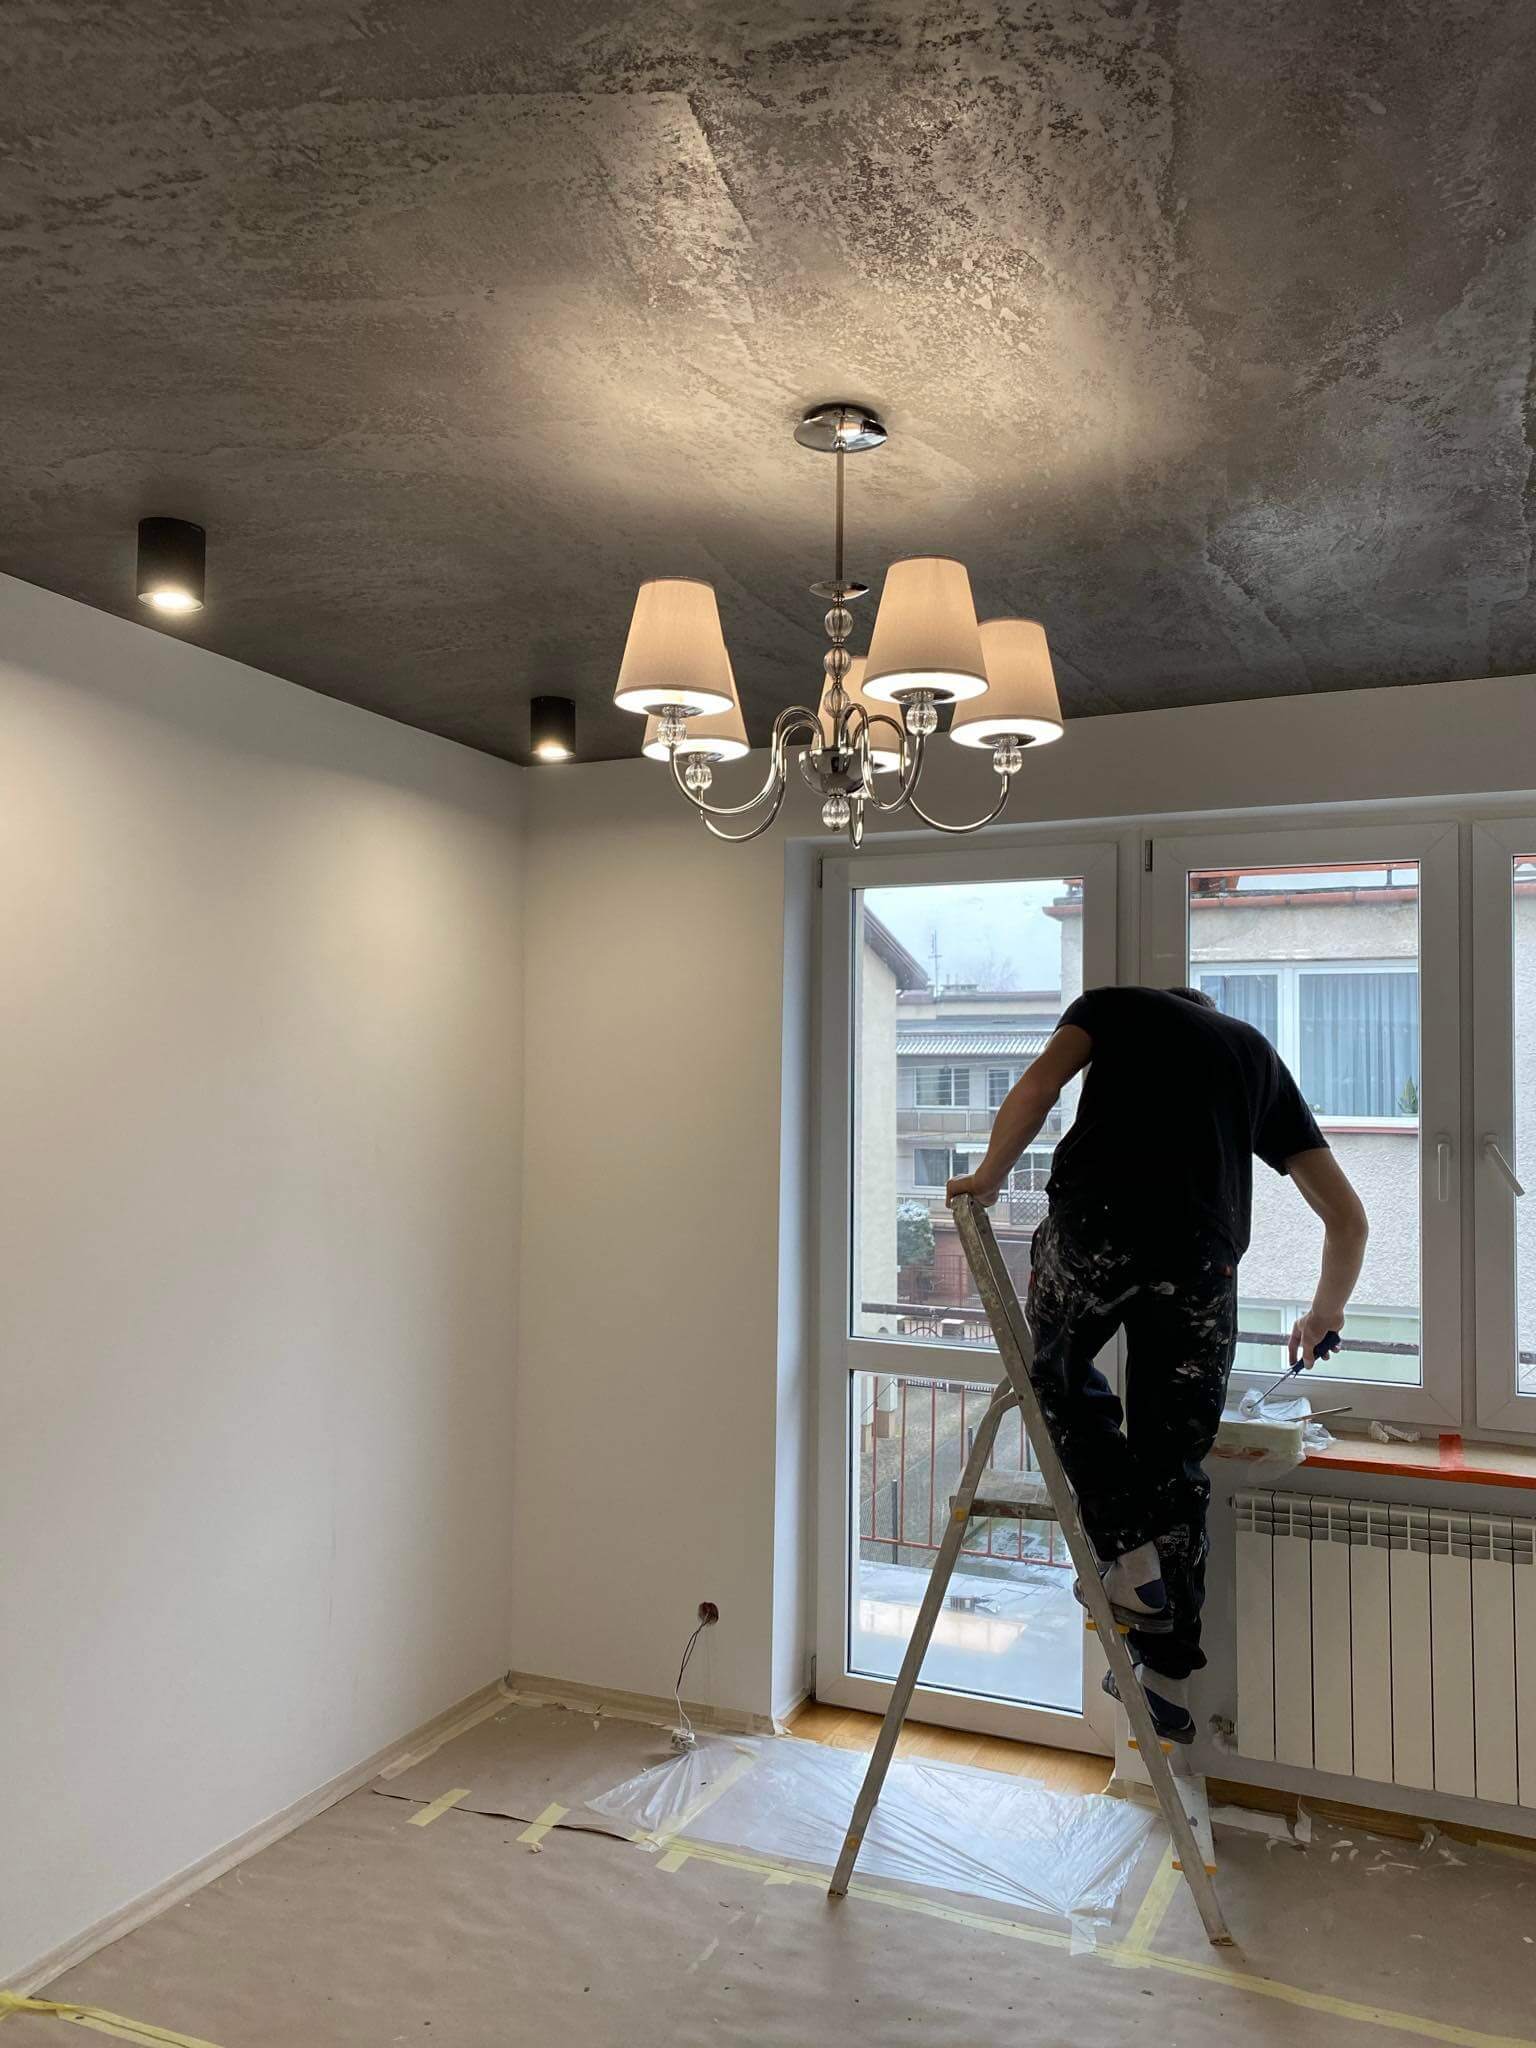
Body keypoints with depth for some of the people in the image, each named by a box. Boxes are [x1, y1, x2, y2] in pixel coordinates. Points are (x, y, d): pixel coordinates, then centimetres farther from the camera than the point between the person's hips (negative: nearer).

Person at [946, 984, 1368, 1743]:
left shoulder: (1115, 1006, 25)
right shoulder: (1259, 1055, 30)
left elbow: (1038, 1086, 1)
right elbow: (1347, 1217, 30)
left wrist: (989, 1177, 13)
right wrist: (1325, 1314, 45)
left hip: (1094, 1219, -2)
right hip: (1200, 1253, 3)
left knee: (1057, 1369, 24)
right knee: (1175, 1457, 16)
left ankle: (1129, 1554, 10)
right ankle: (1167, 1678, 21)